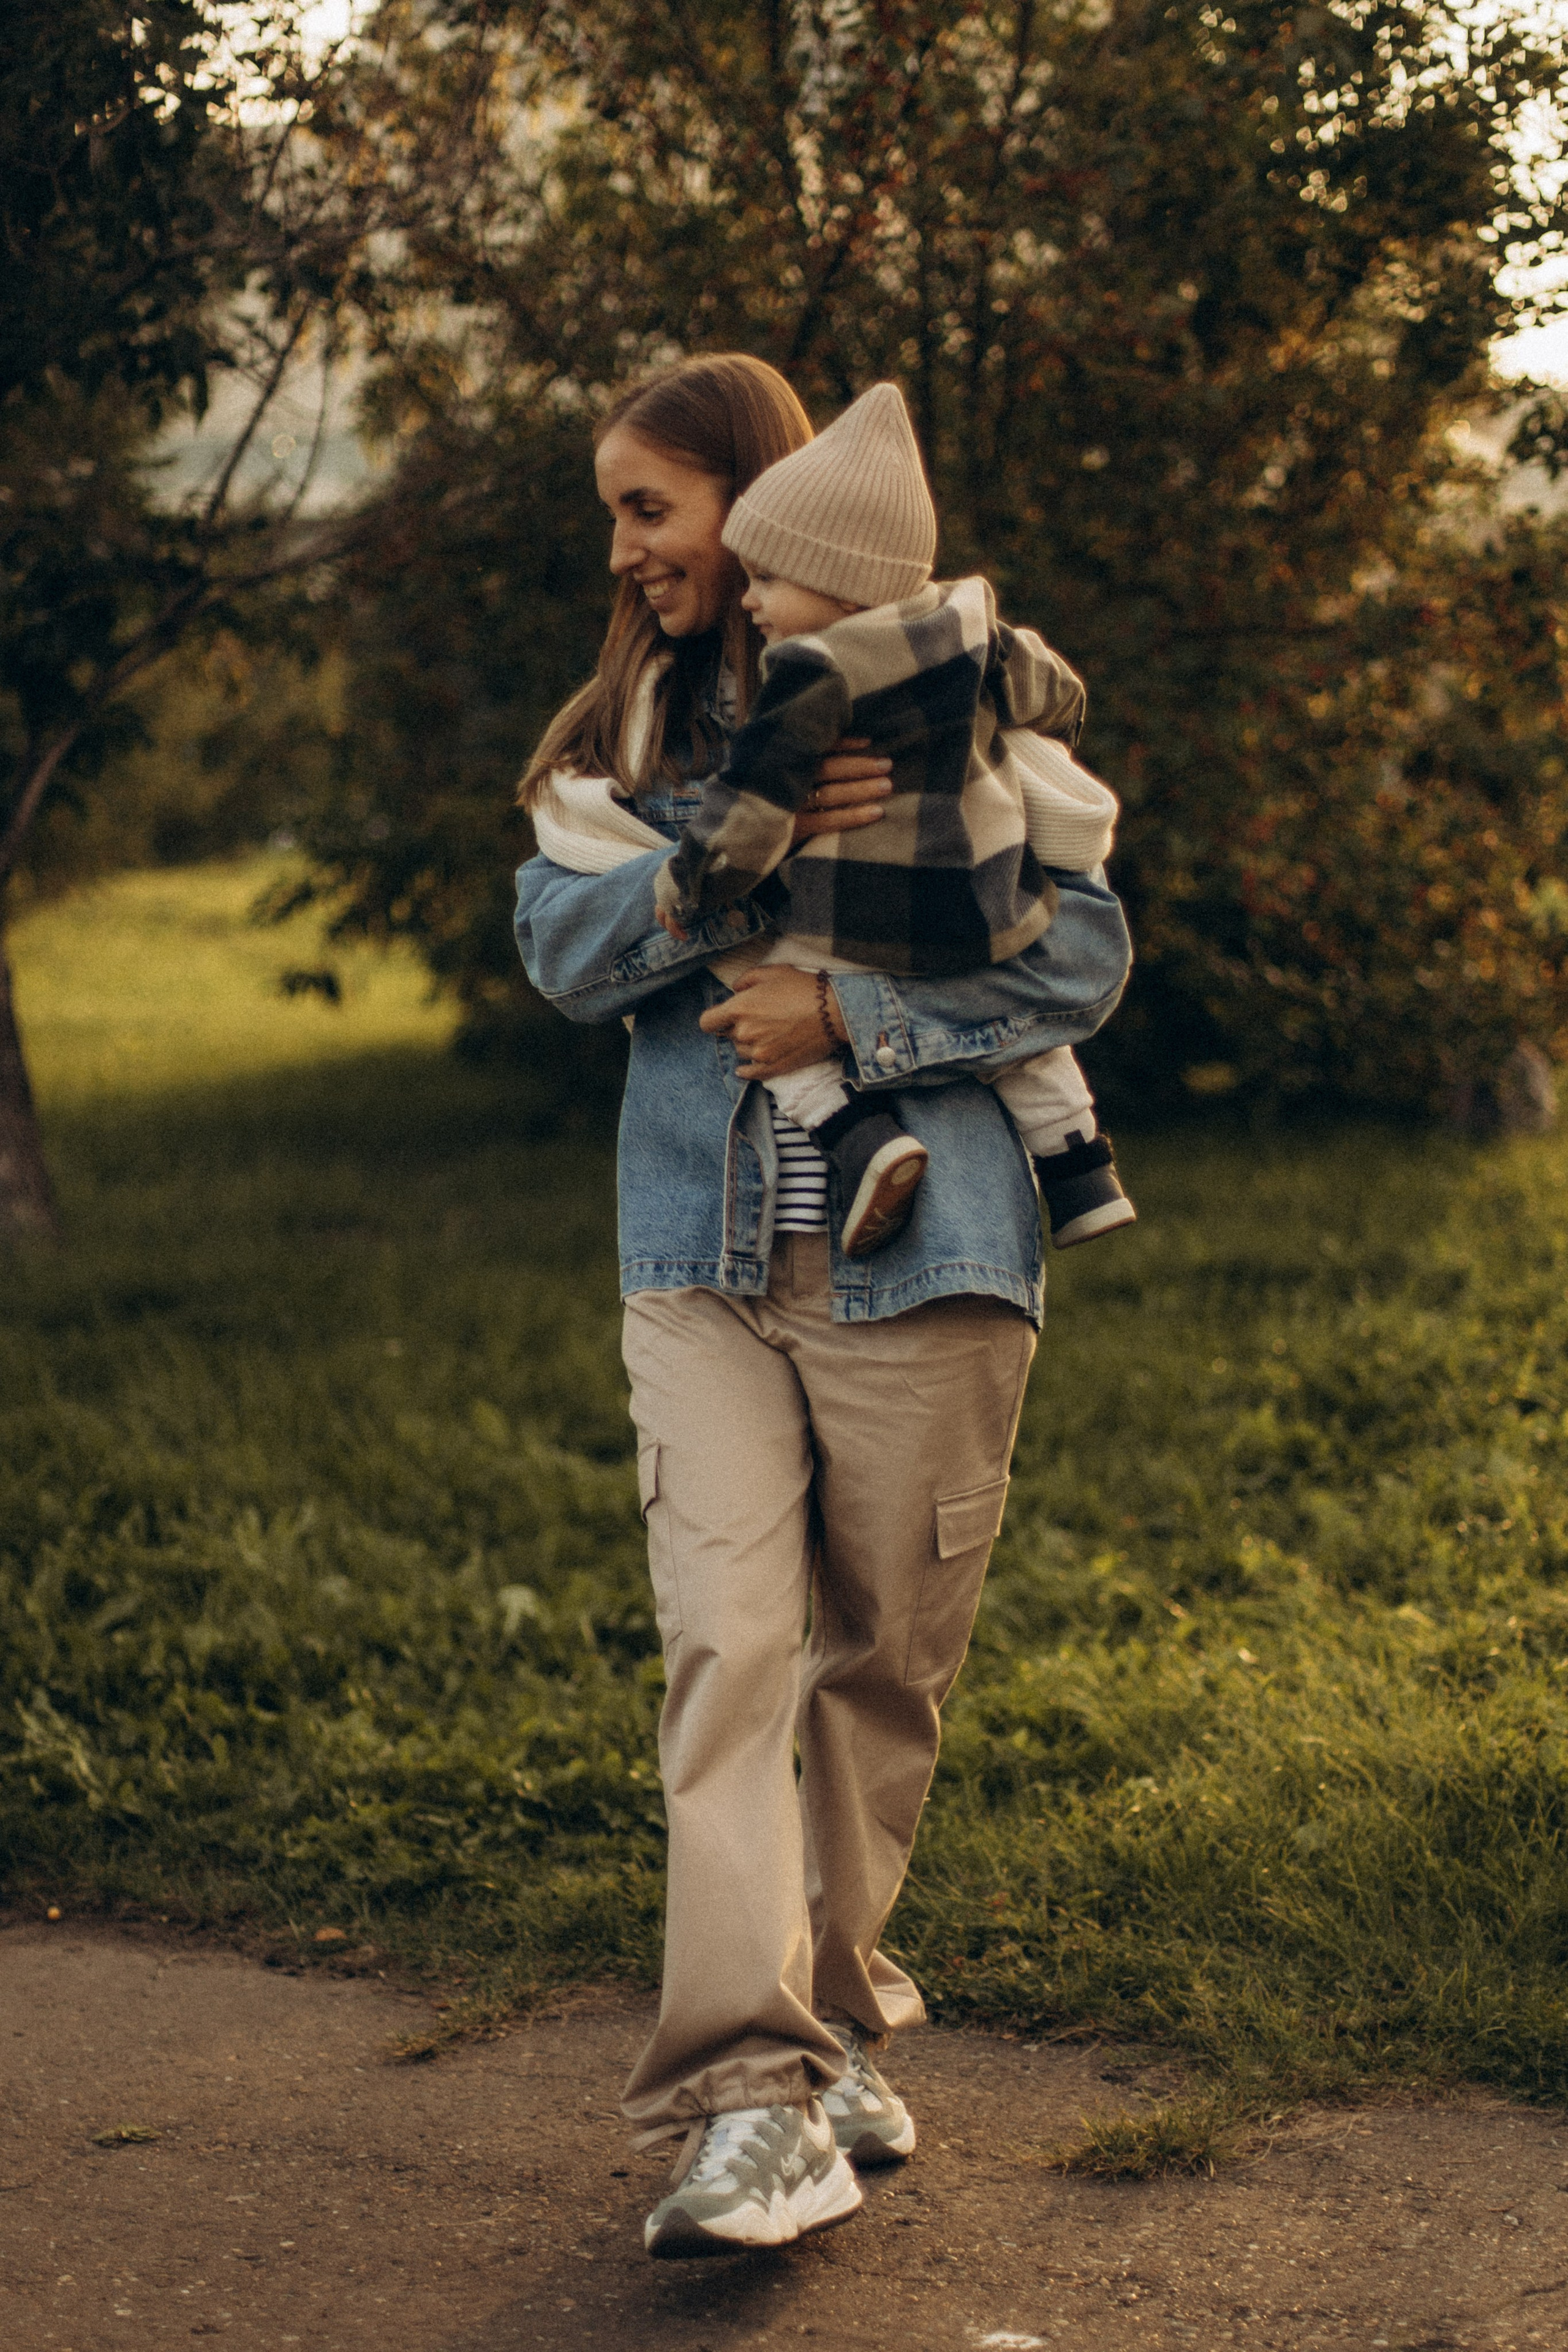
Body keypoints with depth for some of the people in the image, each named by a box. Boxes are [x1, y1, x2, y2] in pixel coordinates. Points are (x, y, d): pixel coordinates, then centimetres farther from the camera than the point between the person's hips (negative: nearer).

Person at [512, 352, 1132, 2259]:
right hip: (702, 1261, 2)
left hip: (917, 1259, -2)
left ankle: (833, 2020, 26)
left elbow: (1081, 956, -7)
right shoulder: (631, 726, 13)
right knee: (728, 1645, -12)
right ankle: (755, 2101, -16)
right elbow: (562, 942, -1)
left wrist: (850, 1014, -16)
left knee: (883, 1662, 7)